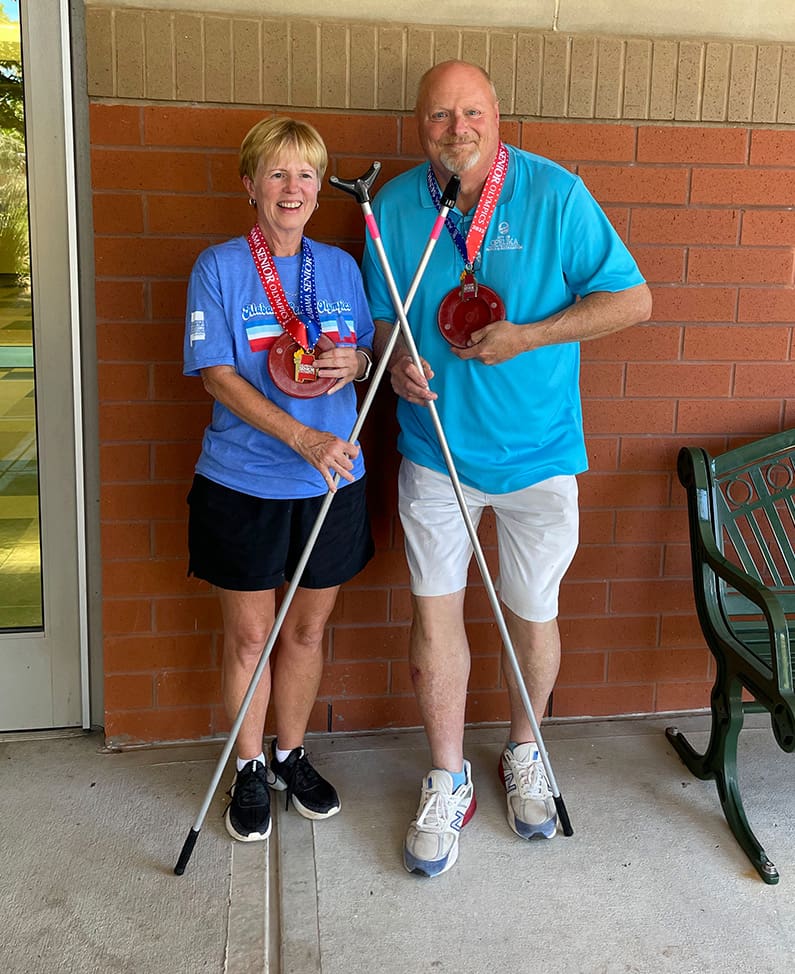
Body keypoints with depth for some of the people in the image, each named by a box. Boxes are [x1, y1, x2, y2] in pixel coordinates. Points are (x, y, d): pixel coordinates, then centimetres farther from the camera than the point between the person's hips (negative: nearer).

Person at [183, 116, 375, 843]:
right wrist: (302, 437, -24)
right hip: (244, 484, -3)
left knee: (308, 629, 14)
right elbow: (217, 374, -13)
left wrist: (355, 362, -12)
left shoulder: (341, 267, 6)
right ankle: (249, 770, 29)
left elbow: (369, 355, 14)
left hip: (332, 481, 3)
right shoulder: (219, 267, -6)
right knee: (250, 636, 10)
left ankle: (292, 755, 35)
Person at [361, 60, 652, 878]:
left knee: (532, 616, 12)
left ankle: (524, 755, 38)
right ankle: (447, 782, 24)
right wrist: (396, 362, -13)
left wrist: (526, 337, -18)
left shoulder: (555, 195, -9)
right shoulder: (394, 206, -1)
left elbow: (632, 298, -8)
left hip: (537, 453, -1)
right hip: (434, 449, 2)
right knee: (434, 615, 4)